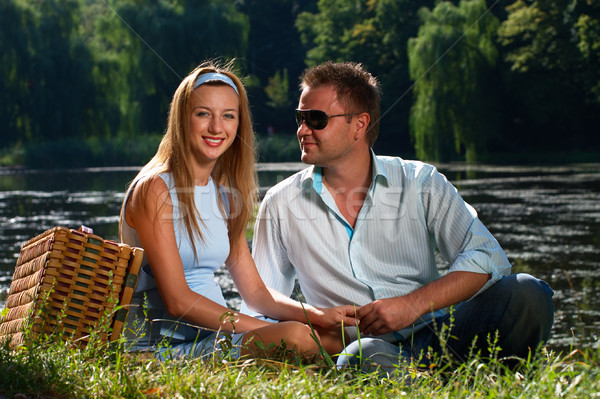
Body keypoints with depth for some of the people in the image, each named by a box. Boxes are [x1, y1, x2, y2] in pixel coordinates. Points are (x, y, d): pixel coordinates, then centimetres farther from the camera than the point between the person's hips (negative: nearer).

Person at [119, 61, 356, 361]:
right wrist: (275, 332, -21)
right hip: (163, 345, -7)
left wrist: (317, 315, -8)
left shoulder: (224, 193, 13)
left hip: (216, 333, 7)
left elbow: (254, 291, 11)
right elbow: (177, 300, -17)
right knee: (295, 336, -27)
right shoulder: (155, 189, -11)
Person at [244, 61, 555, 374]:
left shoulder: (420, 183, 8)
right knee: (367, 354, -41)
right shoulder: (281, 204, 10)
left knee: (526, 293, -26)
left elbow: (487, 258, -2)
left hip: (436, 335, 2)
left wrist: (413, 305, -17)